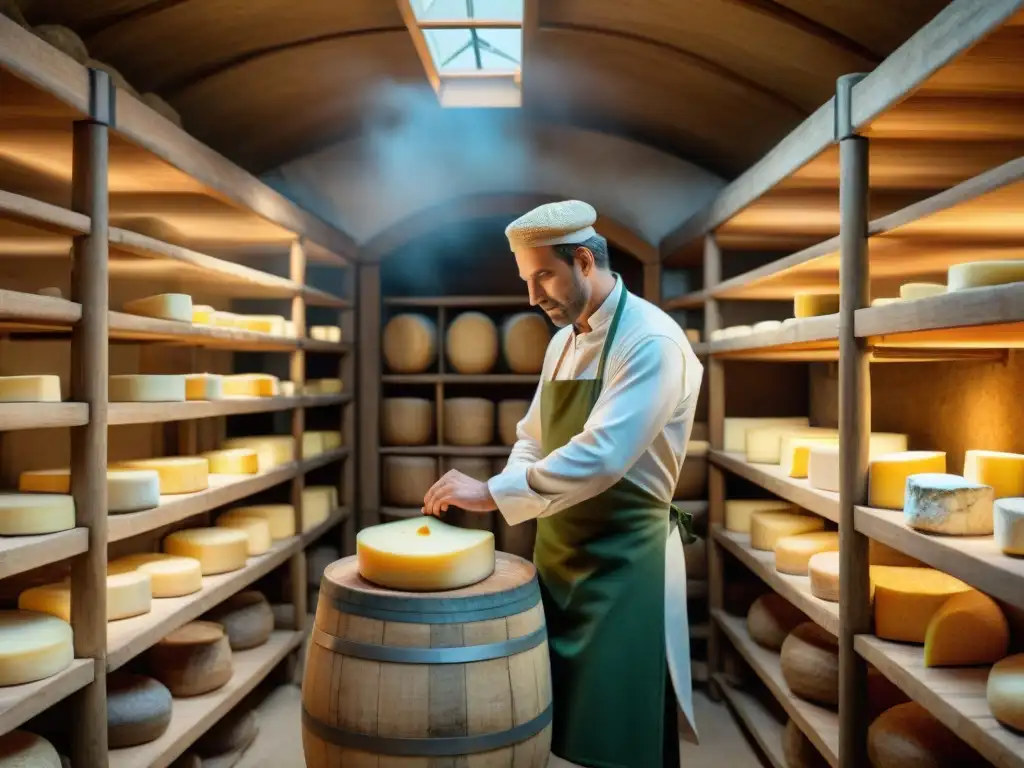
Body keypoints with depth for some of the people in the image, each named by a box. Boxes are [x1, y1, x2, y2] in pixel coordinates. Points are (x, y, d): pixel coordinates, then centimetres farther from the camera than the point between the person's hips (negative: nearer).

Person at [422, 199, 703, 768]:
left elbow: (600, 457, -27)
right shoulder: (563, 342, 9)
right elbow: (532, 439, 16)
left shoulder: (651, 341, -17)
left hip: (625, 558, -7)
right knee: (557, 720, 19)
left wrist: (493, 493, -23)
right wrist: (491, 497, -2)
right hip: (559, 548, 8)